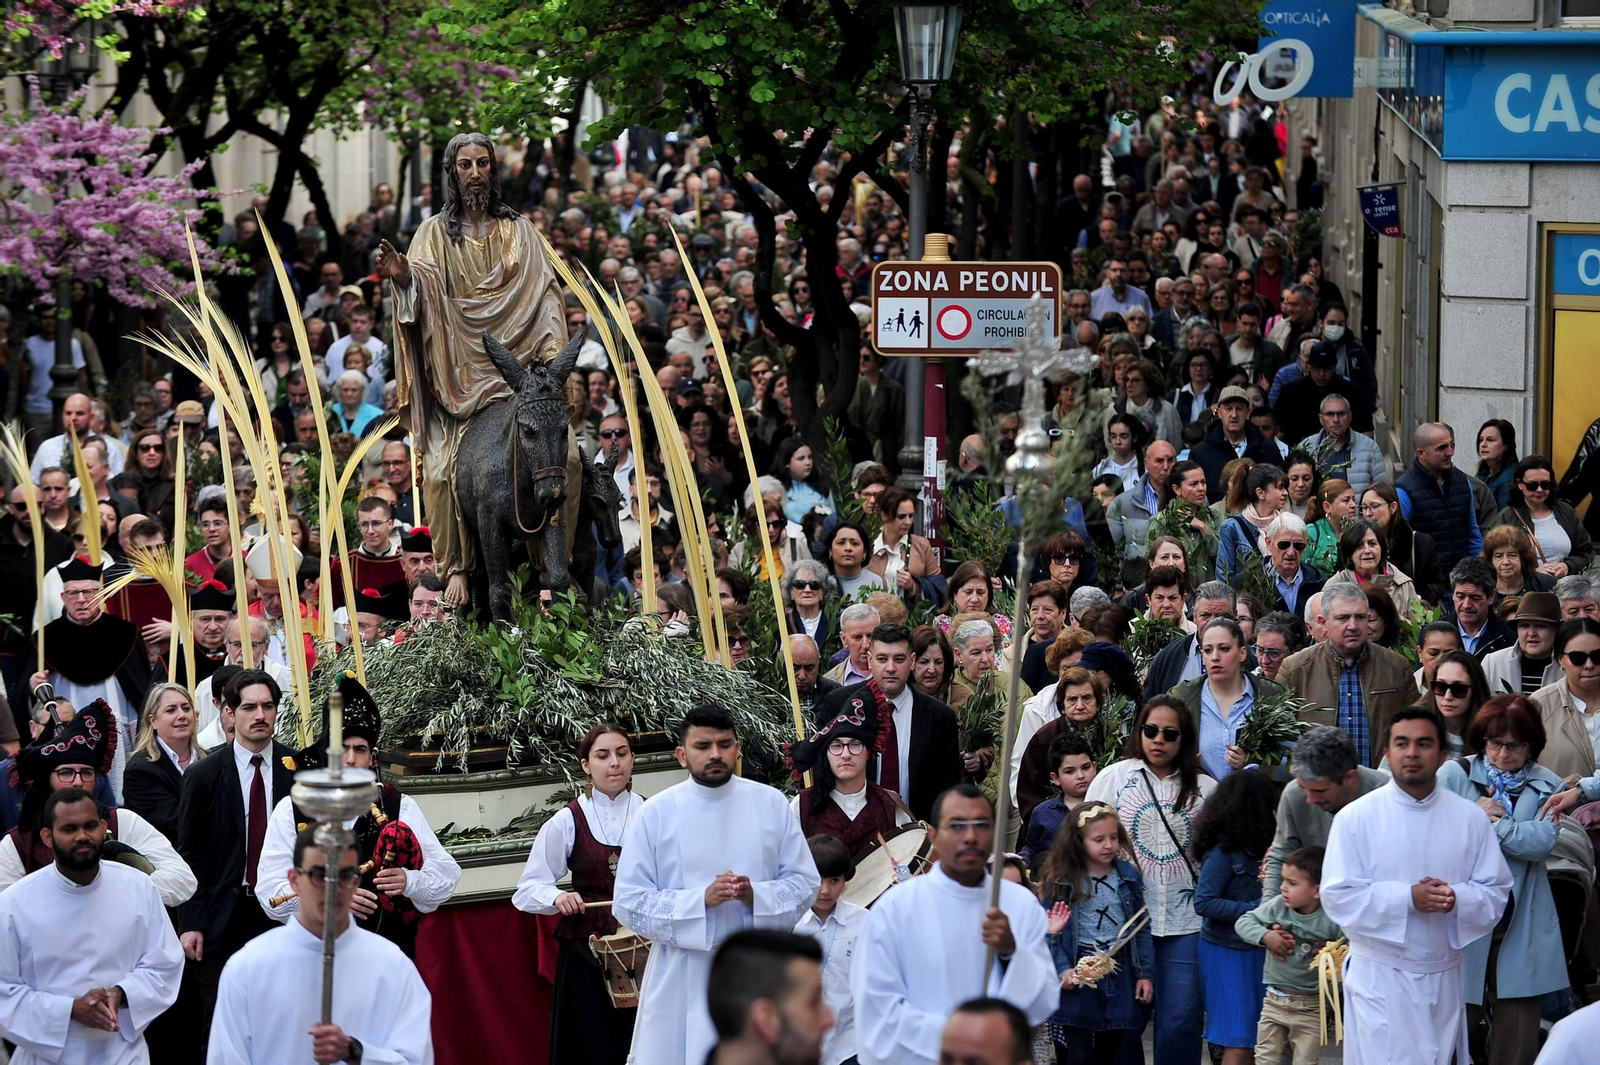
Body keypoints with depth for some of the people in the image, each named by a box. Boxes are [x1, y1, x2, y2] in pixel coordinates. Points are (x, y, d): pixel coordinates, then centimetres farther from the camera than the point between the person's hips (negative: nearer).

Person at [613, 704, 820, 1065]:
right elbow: (629, 903, -3)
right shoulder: (655, 814, 0)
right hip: (682, 984, -2)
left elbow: (805, 882, 6)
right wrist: (701, 900, -16)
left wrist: (757, 896, -14)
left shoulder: (771, 803, 5)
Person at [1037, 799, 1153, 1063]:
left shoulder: (1129, 875, 5)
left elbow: (1142, 930, 8)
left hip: (1121, 980, 2)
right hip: (1078, 979, -2)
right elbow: (1048, 933, -5)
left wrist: (1146, 973, 2)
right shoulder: (1059, 880, -4)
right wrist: (1063, 969, -19)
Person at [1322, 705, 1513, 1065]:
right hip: (1379, 977, -3)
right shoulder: (1356, 818, -5)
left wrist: (1457, 899, -20)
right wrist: (1408, 898, -21)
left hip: (1445, 977, 3)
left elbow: (1496, 891, 2)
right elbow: (1338, 896, -10)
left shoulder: (1470, 818, 3)